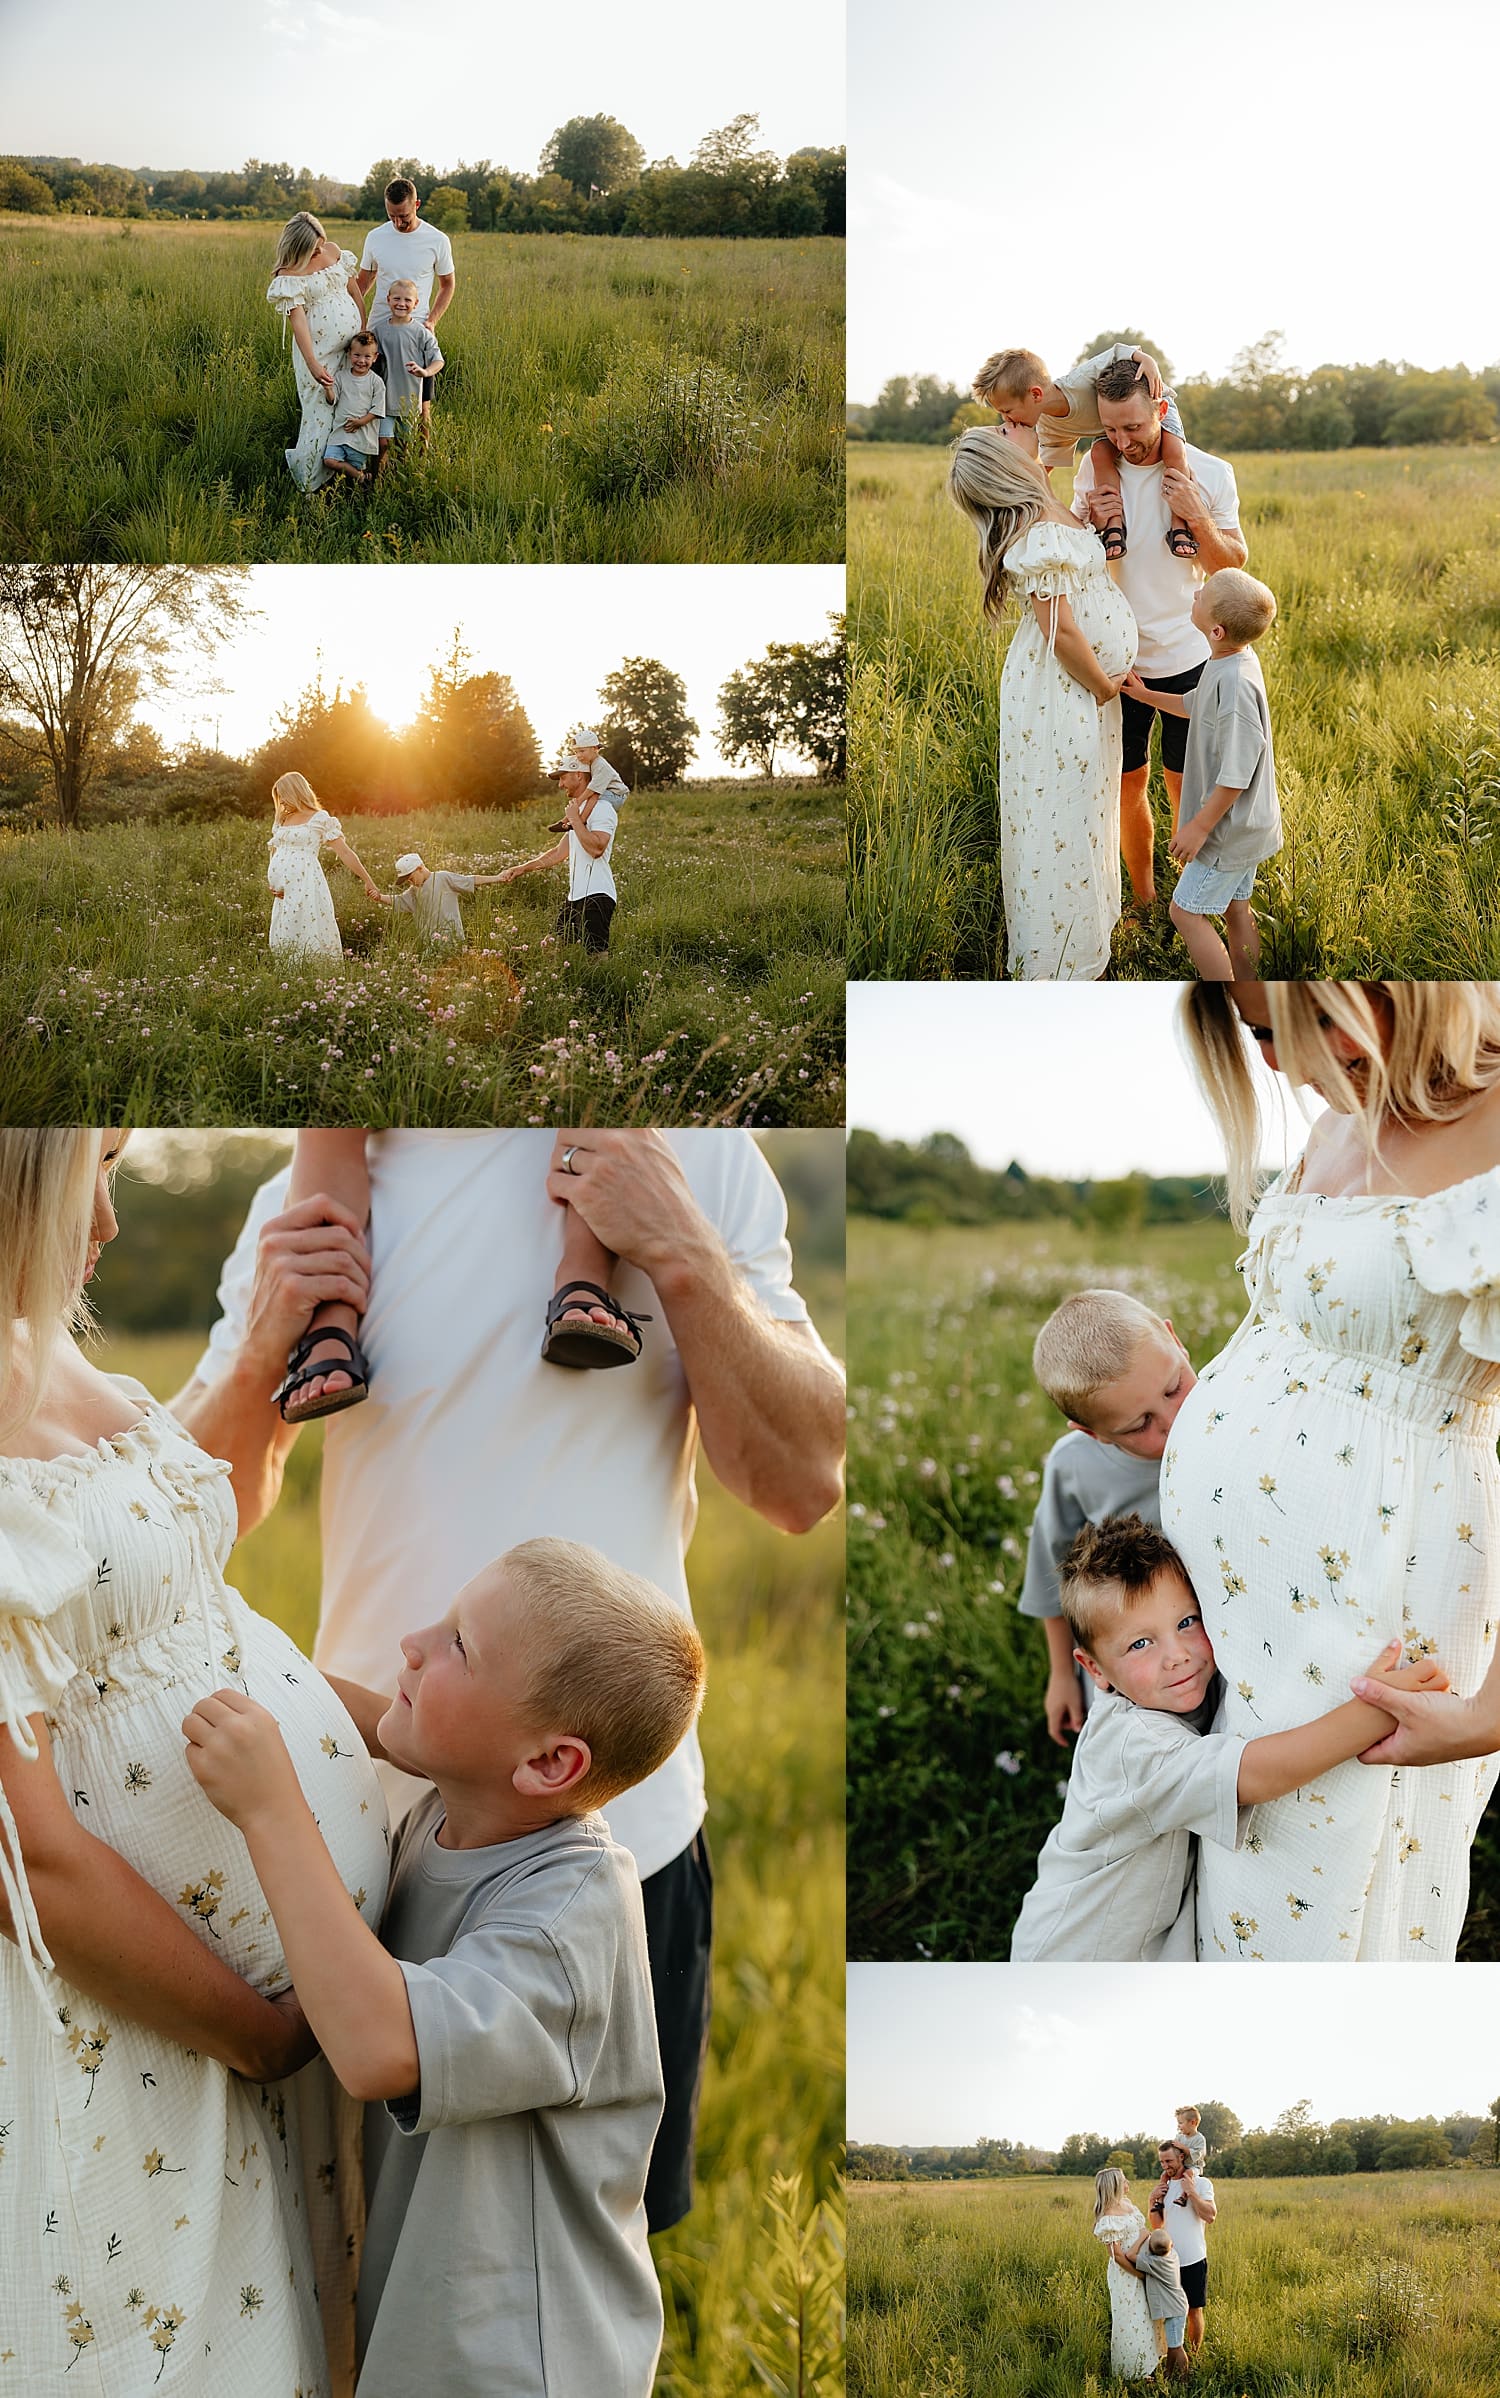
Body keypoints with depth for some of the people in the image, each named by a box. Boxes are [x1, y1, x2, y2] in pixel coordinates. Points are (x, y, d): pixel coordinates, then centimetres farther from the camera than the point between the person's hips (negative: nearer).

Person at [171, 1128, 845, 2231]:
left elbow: (806, 1485, -9)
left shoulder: (698, 1159, -5)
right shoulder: (308, 1195, 0)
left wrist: (682, 1254, -20)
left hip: (625, 1829, -1)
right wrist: (259, 1359, -16)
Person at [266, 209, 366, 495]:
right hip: (319, 350, -6)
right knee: (322, 409, -2)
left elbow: (354, 291, 12)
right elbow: (297, 320, -22)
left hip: (353, 342, 6)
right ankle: (308, 478, 10)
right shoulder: (288, 277, -15)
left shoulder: (334, 251, 4)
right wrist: (312, 364, -29)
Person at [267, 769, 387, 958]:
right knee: (284, 942, 3)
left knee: (311, 941, -10)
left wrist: (369, 882, -3)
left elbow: (345, 853, -2)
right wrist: (272, 883, 5)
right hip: (284, 891, 6)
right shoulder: (282, 820, 18)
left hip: (307, 888, -6)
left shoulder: (319, 819, 0)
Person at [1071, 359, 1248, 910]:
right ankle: (1143, 899, 26)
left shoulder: (1210, 474, -10)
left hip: (1187, 658, -2)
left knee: (1184, 783, 8)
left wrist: (1197, 517, -22)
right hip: (1116, 657, 2)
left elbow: (1234, 565, -4)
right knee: (1128, 782, 11)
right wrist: (1087, 526, -16)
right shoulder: (1095, 468, -5)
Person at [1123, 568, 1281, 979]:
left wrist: (1200, 826, -20)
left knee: (1187, 911, 1)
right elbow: (1195, 705, 24)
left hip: (1230, 826, -9)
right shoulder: (1232, 663, -1)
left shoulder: (1235, 685, -31)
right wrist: (1147, 696, 28)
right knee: (1235, 909, 19)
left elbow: (1235, 774, -28)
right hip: (1244, 823, 9)